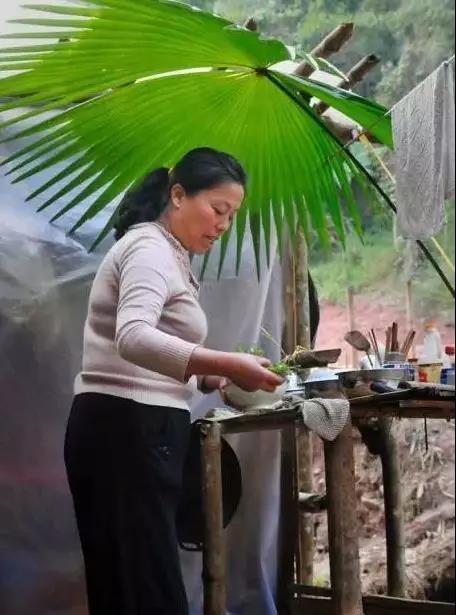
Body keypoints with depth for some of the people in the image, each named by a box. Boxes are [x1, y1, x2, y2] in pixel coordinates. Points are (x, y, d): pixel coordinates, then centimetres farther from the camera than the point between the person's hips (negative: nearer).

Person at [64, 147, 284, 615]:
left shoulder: (164, 254, 23)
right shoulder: (150, 249, -10)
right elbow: (133, 338, -29)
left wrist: (208, 378, 7)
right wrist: (225, 364, -37)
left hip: (132, 431, 10)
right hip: (127, 431, -10)